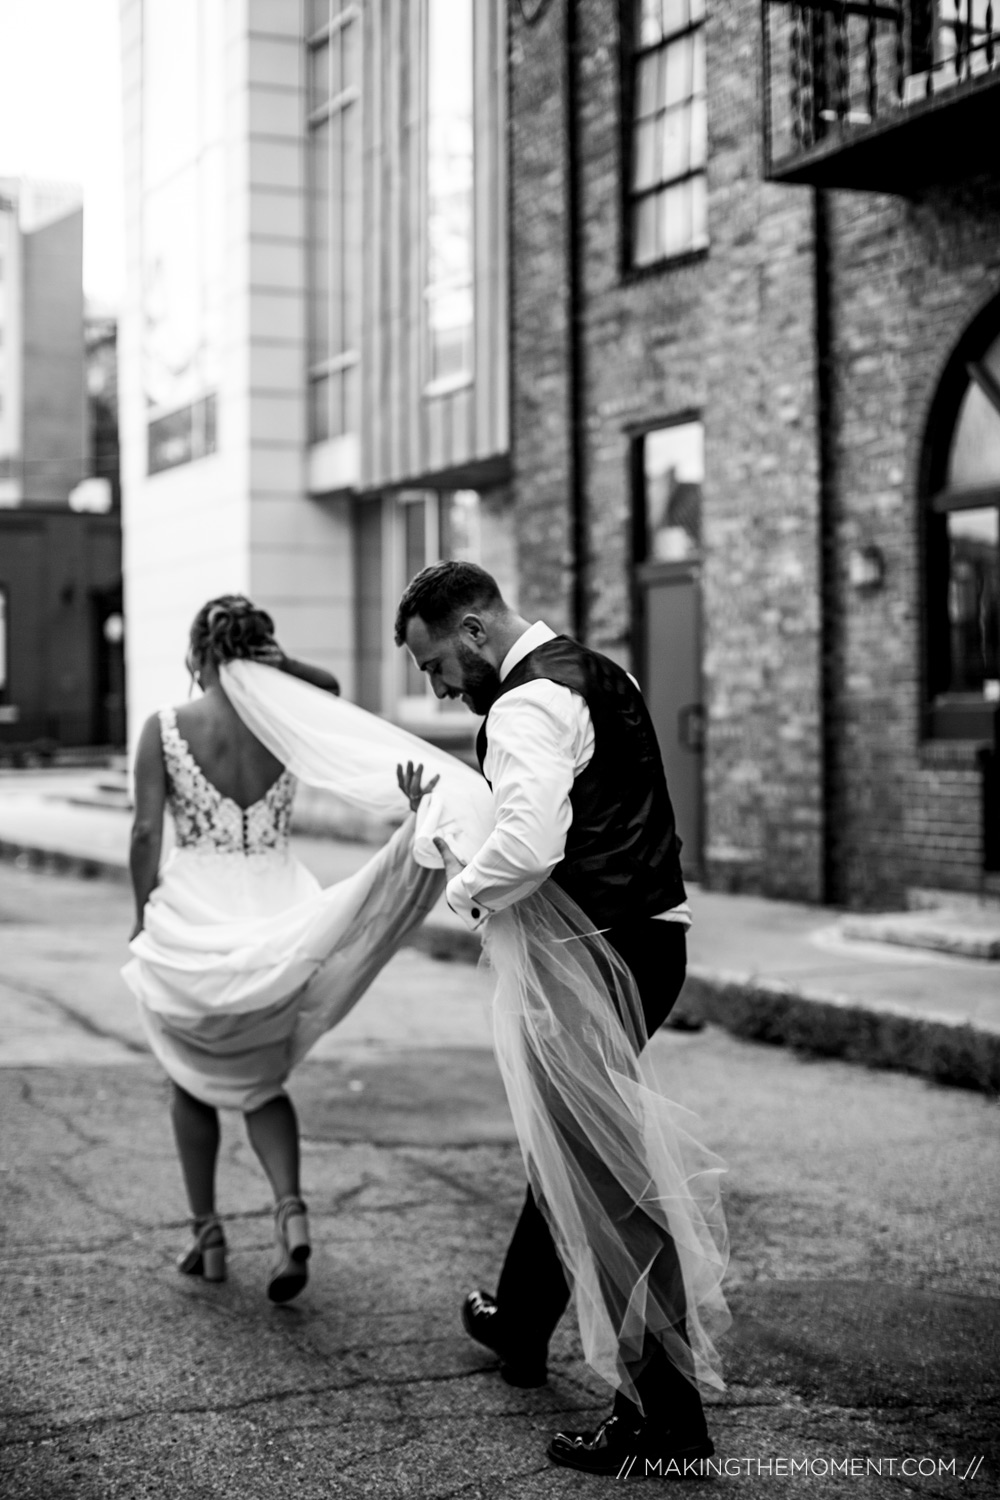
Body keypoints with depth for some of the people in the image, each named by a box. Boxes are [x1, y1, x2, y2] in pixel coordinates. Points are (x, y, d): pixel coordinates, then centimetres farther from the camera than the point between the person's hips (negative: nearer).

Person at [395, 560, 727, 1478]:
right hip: (648, 930, 11)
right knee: (566, 1139, 24)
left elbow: (528, 844, -32)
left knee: (607, 1174, -4)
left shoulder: (528, 704, -17)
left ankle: (668, 1418, 3)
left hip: (594, 951, -11)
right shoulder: (593, 672, 15)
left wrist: (467, 888, -12)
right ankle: (521, 1327, 44)